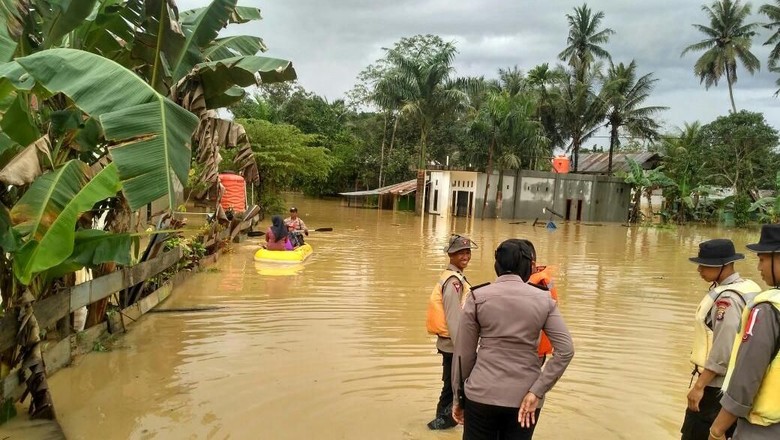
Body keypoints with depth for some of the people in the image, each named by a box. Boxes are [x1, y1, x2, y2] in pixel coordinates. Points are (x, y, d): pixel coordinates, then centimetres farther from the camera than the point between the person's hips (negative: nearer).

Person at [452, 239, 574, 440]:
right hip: (525, 397, 2)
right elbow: (566, 351, -6)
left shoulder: (478, 297, -5)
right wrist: (536, 392, -6)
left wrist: (459, 396, 8)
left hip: (483, 394, -1)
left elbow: (464, 352, -2)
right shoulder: (544, 300, 0)